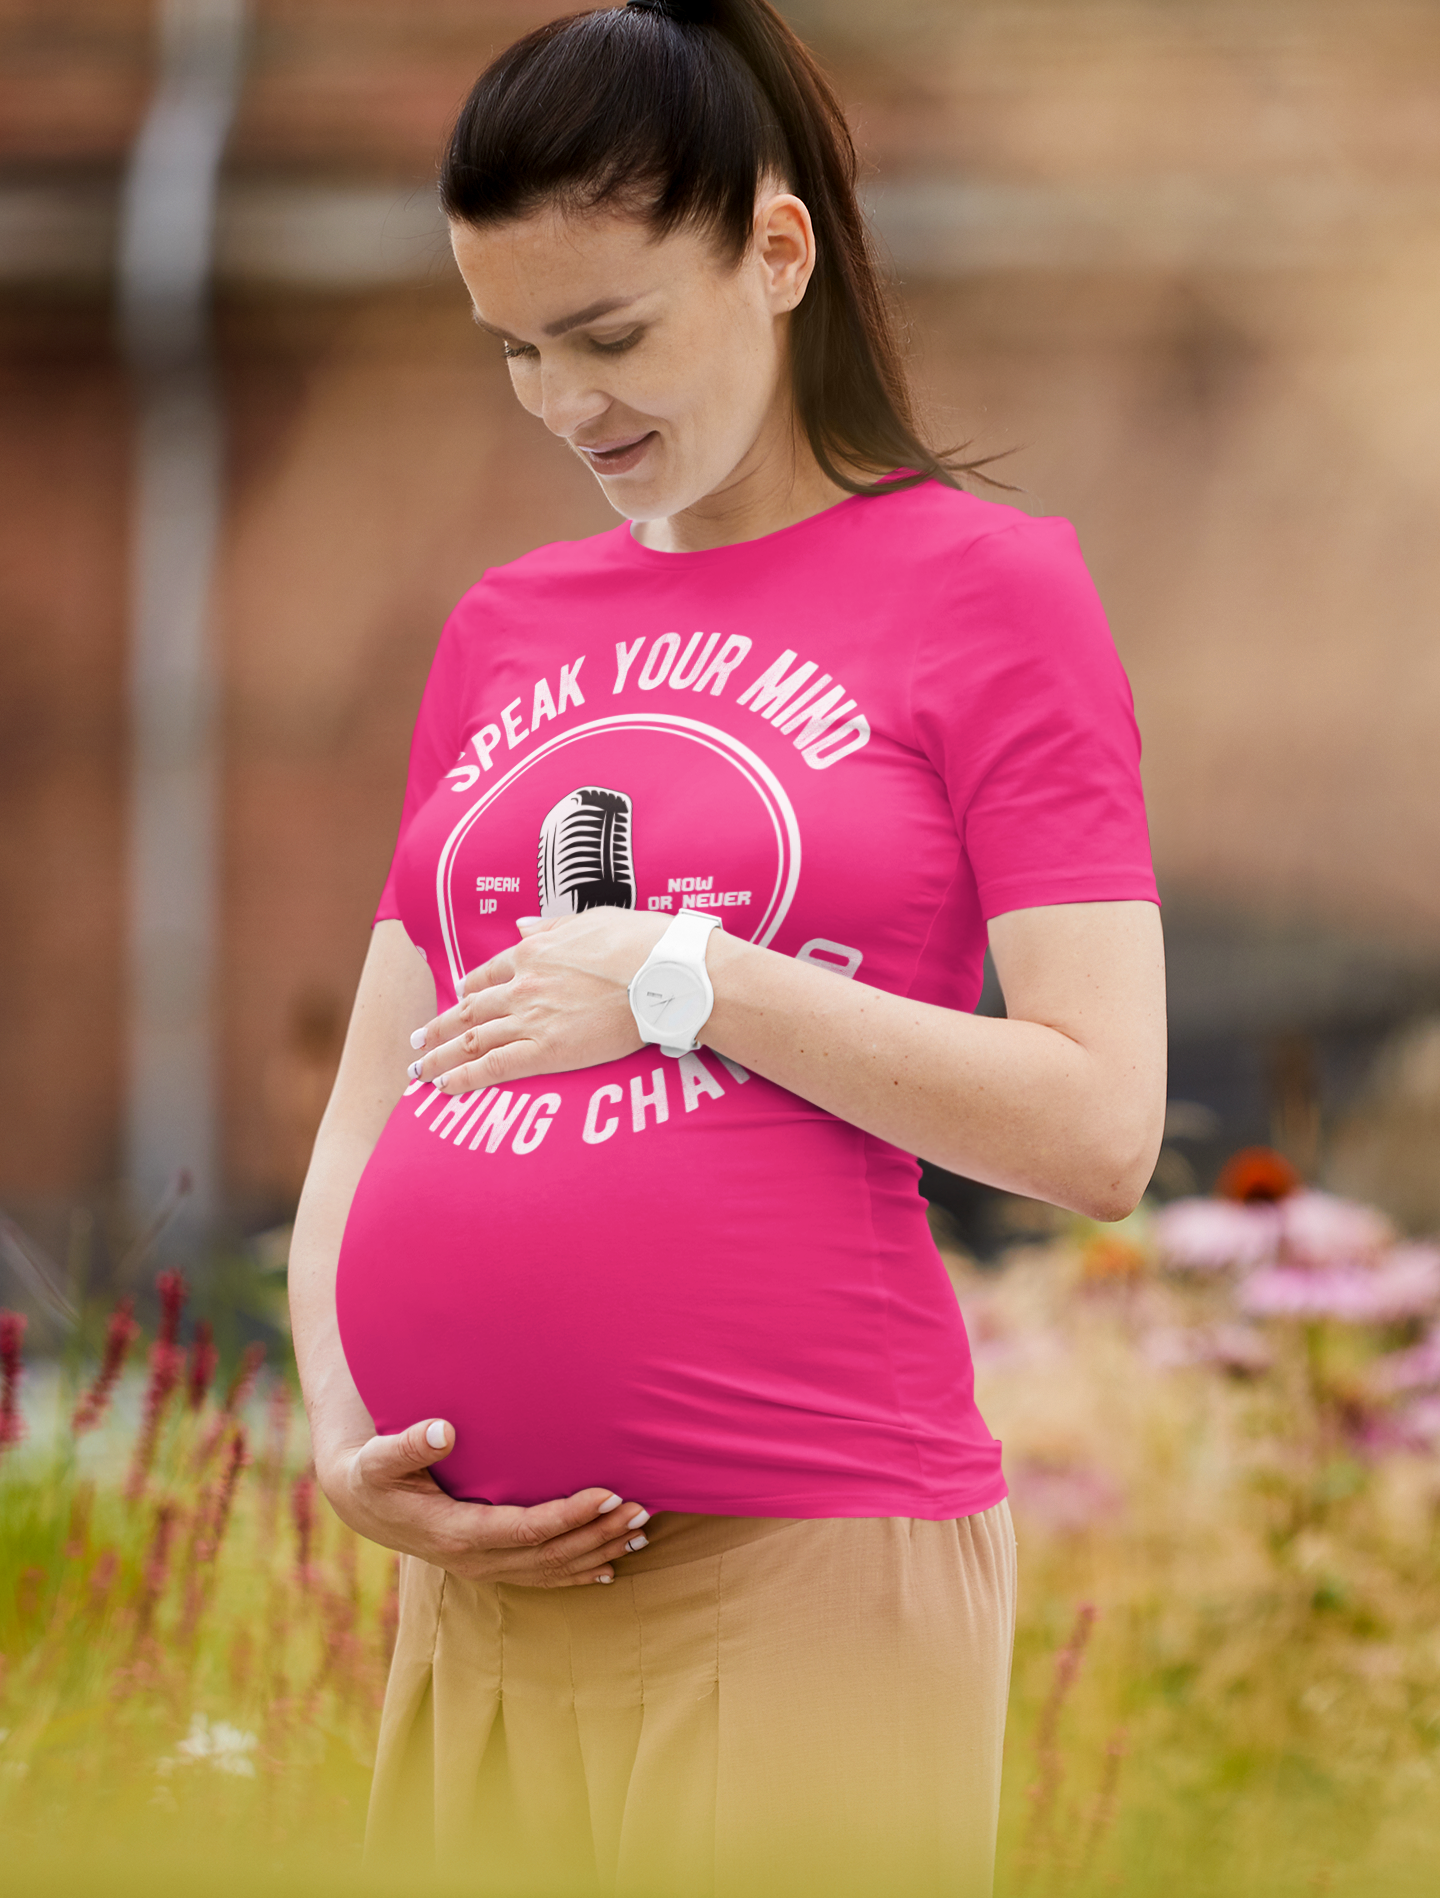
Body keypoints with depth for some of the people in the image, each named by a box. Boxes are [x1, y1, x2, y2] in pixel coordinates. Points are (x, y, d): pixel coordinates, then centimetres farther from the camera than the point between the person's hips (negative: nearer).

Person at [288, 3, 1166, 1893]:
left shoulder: (983, 583, 1)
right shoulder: (503, 633, 17)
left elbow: (1098, 1130, -7)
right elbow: (371, 1100, 17)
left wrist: (682, 978, -10)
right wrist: (343, 1439, 1)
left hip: (796, 1586, -5)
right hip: (482, 1581, 5)